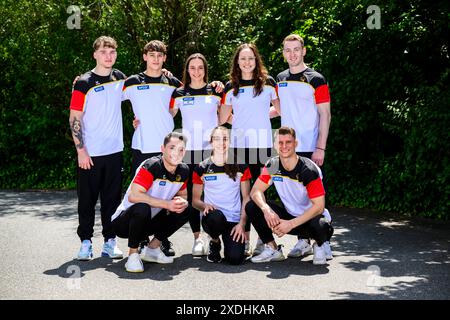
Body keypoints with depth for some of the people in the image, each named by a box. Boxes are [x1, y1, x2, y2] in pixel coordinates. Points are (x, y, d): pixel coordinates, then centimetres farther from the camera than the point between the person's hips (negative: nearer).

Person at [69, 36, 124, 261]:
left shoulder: (119, 78, 8)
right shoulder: (83, 83, -6)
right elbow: (74, 119, -8)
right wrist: (81, 150, -13)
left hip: (115, 151, 4)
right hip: (90, 153, -4)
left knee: (112, 198, 8)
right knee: (87, 198, 3)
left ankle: (110, 241, 17)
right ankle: (86, 242, 12)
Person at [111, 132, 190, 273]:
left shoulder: (183, 171, -2)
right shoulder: (151, 166, -24)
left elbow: (183, 194, 13)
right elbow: (133, 196, -33)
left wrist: (182, 201, -14)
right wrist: (167, 204, -32)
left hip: (149, 222, 7)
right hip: (123, 223, -7)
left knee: (185, 209, -5)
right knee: (142, 208, -38)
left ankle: (152, 249, 5)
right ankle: (133, 255, -17)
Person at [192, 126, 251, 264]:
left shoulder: (240, 167, 3)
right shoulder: (202, 168, 1)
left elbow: (246, 198, 5)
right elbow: (195, 200, 6)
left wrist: (242, 223, -8)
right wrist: (205, 206, -17)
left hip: (235, 220, 0)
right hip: (213, 218, 0)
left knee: (235, 258, -22)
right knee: (216, 216, -38)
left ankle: (230, 241, 17)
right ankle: (215, 242, -3)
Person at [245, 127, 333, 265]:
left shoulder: (308, 169, -22)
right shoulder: (272, 165, -7)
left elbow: (318, 206, -24)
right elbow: (256, 191, -9)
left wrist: (291, 224, -30)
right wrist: (266, 210, -31)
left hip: (310, 217, -4)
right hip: (289, 215, 4)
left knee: (320, 226, -40)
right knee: (251, 207, -15)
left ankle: (320, 245, 0)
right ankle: (273, 250, 0)